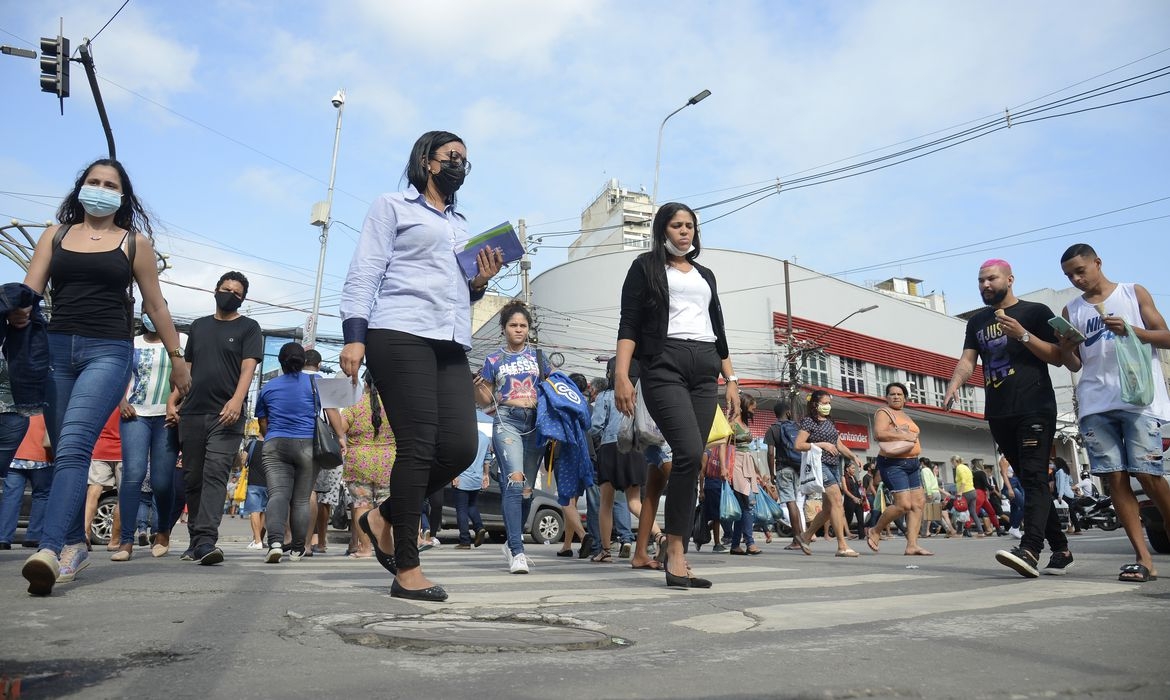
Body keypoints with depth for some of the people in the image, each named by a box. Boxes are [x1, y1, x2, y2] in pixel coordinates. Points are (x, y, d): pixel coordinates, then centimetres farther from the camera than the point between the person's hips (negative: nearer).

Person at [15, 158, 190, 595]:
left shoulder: (135, 242, 8)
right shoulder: (56, 235, 15)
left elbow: (155, 304, 9)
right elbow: (29, 290, 6)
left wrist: (177, 358, 9)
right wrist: (18, 310, -18)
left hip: (108, 351, -4)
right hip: (55, 348, 4)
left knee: (73, 446, -19)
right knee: (64, 451, 7)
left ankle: (50, 549, -29)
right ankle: (75, 546, 17)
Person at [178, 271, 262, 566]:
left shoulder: (248, 328, 6)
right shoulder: (199, 325, 19)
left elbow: (248, 368, -6)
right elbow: (186, 367, 22)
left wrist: (236, 400, -21)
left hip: (226, 416, -5)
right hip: (192, 414, 5)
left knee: (215, 474, -15)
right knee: (192, 478, 8)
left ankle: (206, 540, -21)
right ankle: (196, 540, 18)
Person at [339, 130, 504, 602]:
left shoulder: (463, 226, 28)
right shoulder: (393, 207, 11)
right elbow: (364, 274, 2)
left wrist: (480, 283, 9)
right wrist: (354, 335, -11)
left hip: (451, 343, 6)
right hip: (399, 334, -6)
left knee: (460, 447, -7)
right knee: (418, 446, -11)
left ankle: (385, 517, 16)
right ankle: (407, 570, -1)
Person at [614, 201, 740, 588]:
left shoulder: (705, 275, 26)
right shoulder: (645, 266, 11)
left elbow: (718, 330, 26)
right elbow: (629, 324, 0)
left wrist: (732, 380, 16)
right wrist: (621, 375, -13)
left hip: (705, 371, 5)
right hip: (664, 365, -5)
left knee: (691, 461, -2)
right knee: (690, 453, -22)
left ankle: (677, 557, 2)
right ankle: (675, 552, -13)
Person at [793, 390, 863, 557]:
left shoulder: (829, 423, 19)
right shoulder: (809, 421, -4)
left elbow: (839, 445, 21)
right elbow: (798, 445, -12)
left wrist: (853, 457, 6)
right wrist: (822, 444, -13)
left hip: (834, 465, 8)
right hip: (820, 464, -8)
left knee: (828, 508, 9)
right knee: (837, 501, -17)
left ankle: (805, 537, 22)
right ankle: (842, 546, -15)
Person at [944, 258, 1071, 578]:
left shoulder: (1035, 312, 3)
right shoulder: (977, 322, 16)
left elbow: (1058, 357, -3)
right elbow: (968, 359, 6)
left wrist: (1022, 335, -17)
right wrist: (954, 385, -14)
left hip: (1035, 409, -5)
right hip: (998, 414, 5)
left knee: (1034, 478, -15)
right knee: (1030, 481, 9)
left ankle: (1030, 550, -26)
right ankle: (1060, 548, 18)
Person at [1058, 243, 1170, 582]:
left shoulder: (1134, 293, 10)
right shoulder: (1071, 310, 16)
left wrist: (1131, 330, -14)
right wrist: (1066, 349, -7)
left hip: (1138, 398, -2)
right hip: (1095, 404, 3)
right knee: (1115, 477, -4)